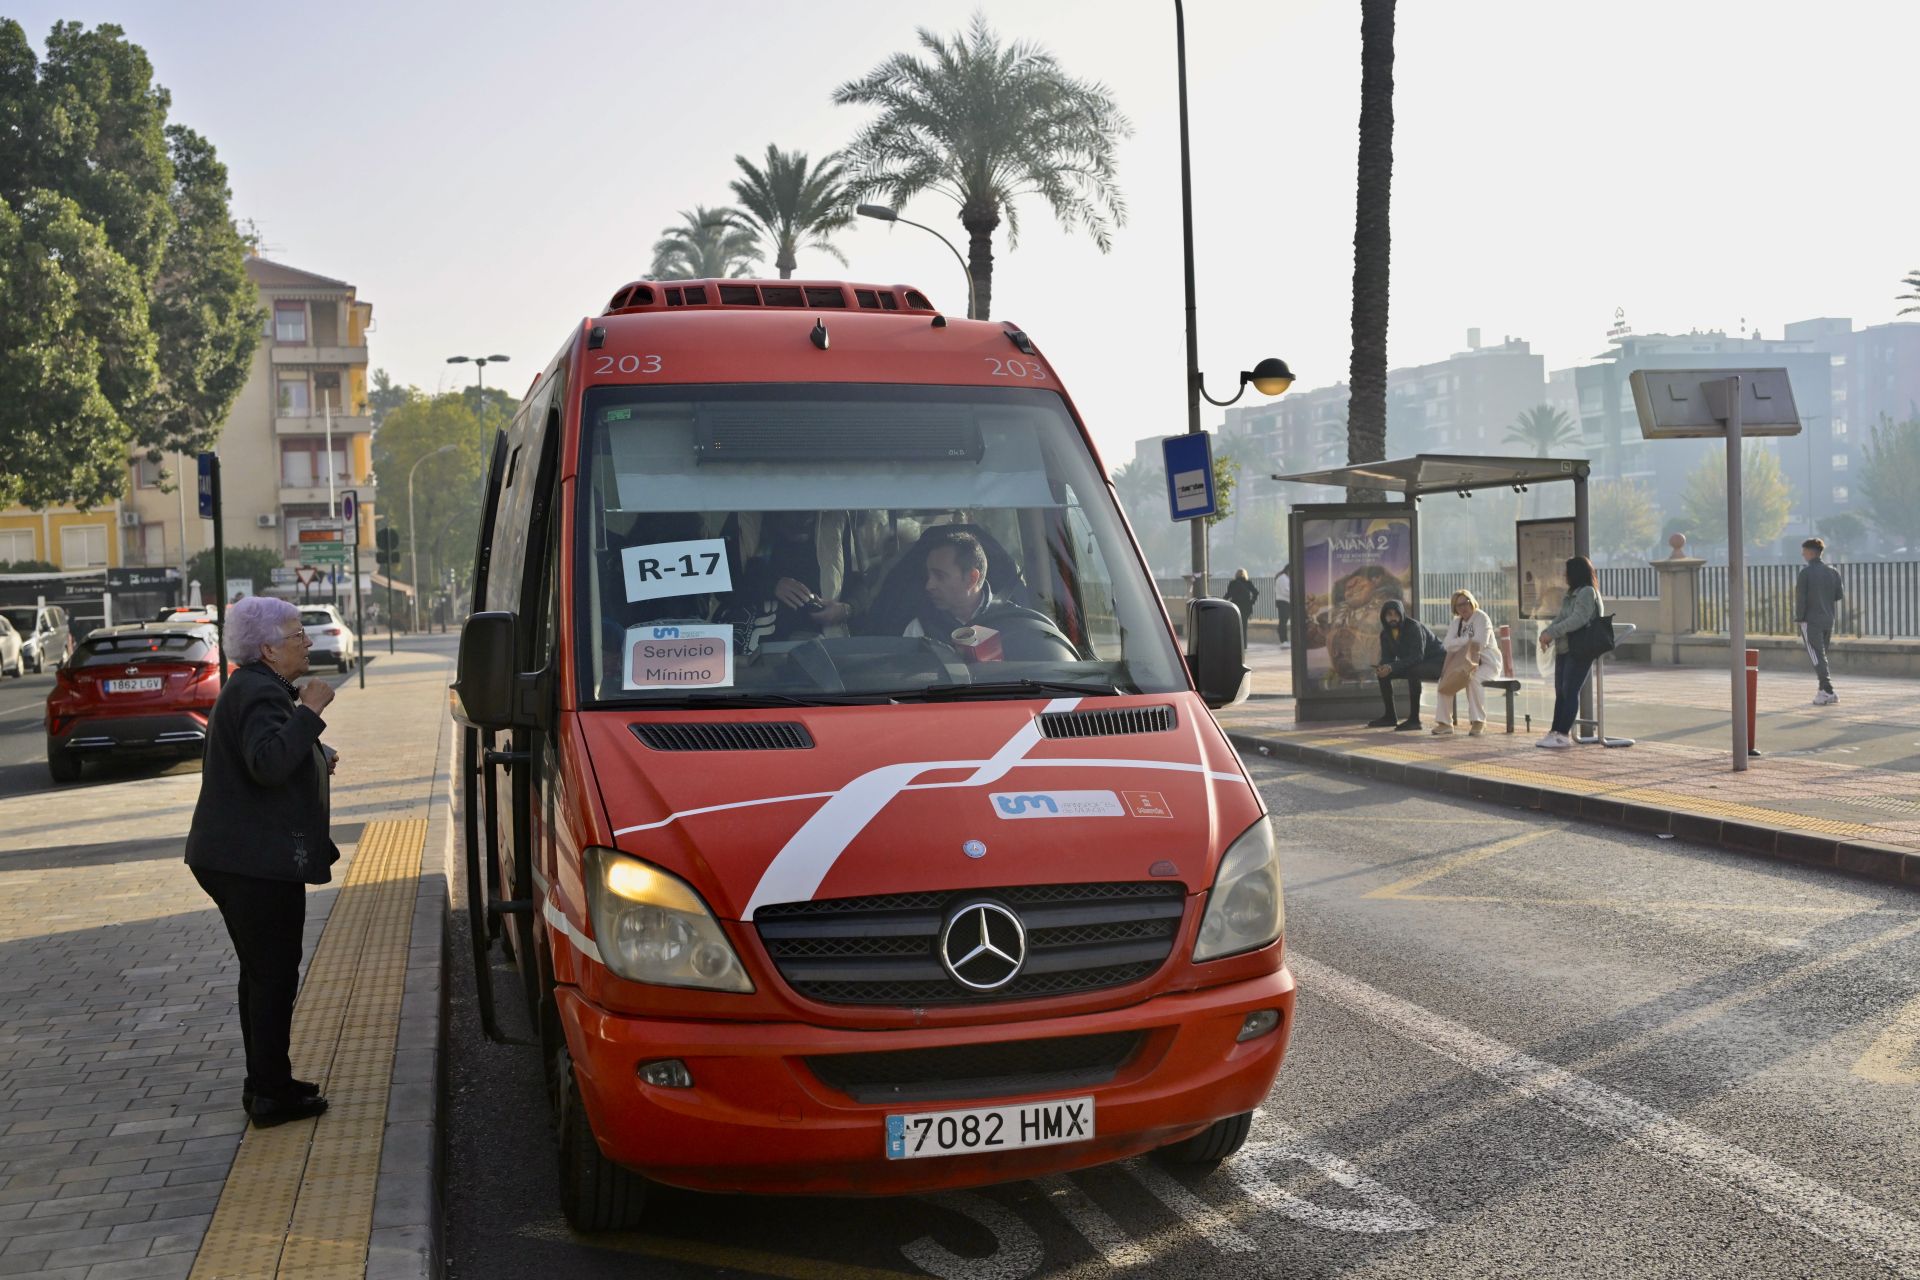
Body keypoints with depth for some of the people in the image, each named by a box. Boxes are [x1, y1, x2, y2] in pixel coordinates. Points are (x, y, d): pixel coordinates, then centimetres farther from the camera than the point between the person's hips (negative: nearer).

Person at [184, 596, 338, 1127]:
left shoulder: (250, 688, 17)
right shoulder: (261, 693, -18)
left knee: (261, 972, 18)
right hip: (260, 861, -11)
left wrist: (315, 761, 15)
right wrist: (308, 711, -26)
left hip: (235, 858, 11)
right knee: (273, 974, -4)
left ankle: (264, 1082, 27)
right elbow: (268, 763, -33)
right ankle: (270, 1094, 2)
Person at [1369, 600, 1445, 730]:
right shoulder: (1386, 633, -2)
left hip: (1437, 661, -8)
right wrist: (1382, 668, -26)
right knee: (1383, 673, -5)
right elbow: (1387, 658, -1)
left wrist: (1392, 667, -40)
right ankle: (1389, 717, 3)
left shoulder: (1413, 626, -25)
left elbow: (1417, 656, -31)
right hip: (1413, 664, 8)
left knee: (1412, 671, -37)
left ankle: (1414, 719, -32)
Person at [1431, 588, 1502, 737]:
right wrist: (1468, 639, -17)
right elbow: (1448, 644, -5)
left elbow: (1479, 643, -23)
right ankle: (1444, 722, -9)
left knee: (1474, 678, -37)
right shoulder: (1458, 622, 11)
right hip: (1463, 662, 7)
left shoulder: (1481, 617, -9)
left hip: (1487, 663, -7)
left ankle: (1478, 722, -28)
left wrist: (1460, 642, -14)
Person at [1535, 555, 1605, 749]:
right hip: (1564, 649, 9)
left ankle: (1564, 734, -11)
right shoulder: (1571, 594, 19)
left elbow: (1578, 619, -22)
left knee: (1570, 691, -10)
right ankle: (1556, 732, 12)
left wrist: (1552, 633, -23)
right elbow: (1560, 618, 16)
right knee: (1560, 692, 9)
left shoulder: (1587, 592, -10)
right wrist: (1546, 633, -2)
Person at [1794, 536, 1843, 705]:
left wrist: (1798, 618, -3)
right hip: (1828, 620, 6)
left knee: (1817, 657, -6)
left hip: (1811, 620, -6)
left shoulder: (1806, 572, -11)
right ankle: (1824, 690, 17)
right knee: (1822, 655, 17)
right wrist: (1834, 617, 19)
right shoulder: (1833, 571, 8)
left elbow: (1800, 597, -11)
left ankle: (1828, 691, -14)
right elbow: (1838, 596, 12)